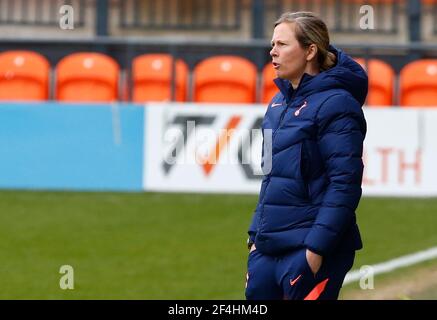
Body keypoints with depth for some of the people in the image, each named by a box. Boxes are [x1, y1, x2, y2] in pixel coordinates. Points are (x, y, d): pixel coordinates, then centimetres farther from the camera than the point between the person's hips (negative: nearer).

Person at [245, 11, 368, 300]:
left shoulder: (335, 103, -10)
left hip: (310, 251, -8)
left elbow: (345, 185, -16)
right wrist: (257, 234, 15)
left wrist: (316, 247, -20)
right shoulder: (279, 102, 14)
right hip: (269, 249, 8)